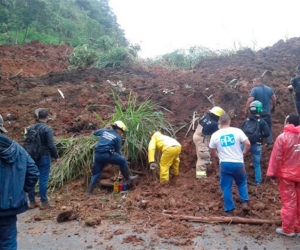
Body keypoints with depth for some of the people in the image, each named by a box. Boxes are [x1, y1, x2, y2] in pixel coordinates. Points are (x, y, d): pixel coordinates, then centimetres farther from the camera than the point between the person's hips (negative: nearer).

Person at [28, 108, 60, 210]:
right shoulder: (47, 129, -14)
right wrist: (56, 156, -7)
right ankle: (44, 202, 3)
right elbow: (51, 145, -17)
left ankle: (32, 202, 17)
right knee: (43, 179, -1)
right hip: (44, 157, -6)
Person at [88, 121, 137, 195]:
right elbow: (118, 151, 7)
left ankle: (90, 191, 18)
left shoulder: (104, 131, 15)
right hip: (107, 154, -6)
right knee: (122, 160, 12)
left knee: (96, 173, 15)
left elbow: (95, 133, 33)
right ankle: (128, 177, 17)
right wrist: (121, 157, 21)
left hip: (97, 154, 6)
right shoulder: (118, 137, 3)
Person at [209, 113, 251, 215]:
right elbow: (248, 143, -9)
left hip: (224, 164, 0)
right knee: (242, 183, 24)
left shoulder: (215, 135, 0)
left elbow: (213, 153, 7)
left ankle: (229, 210, 13)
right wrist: (243, 153, 8)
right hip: (238, 163, 0)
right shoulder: (237, 131, -3)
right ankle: (244, 202, 13)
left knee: (226, 188, 9)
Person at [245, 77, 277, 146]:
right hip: (267, 112, 4)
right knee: (268, 127, 17)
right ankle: (269, 142, 20)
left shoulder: (254, 89, -14)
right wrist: (273, 108, 22)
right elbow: (274, 99, 7)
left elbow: (250, 100, -21)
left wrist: (246, 110, -11)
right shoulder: (269, 89, 2)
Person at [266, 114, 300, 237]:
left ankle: (288, 229, 10)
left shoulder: (282, 137, -13)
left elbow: (276, 157, -12)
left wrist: (272, 174, -6)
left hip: (287, 174, -4)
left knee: (289, 202, 3)